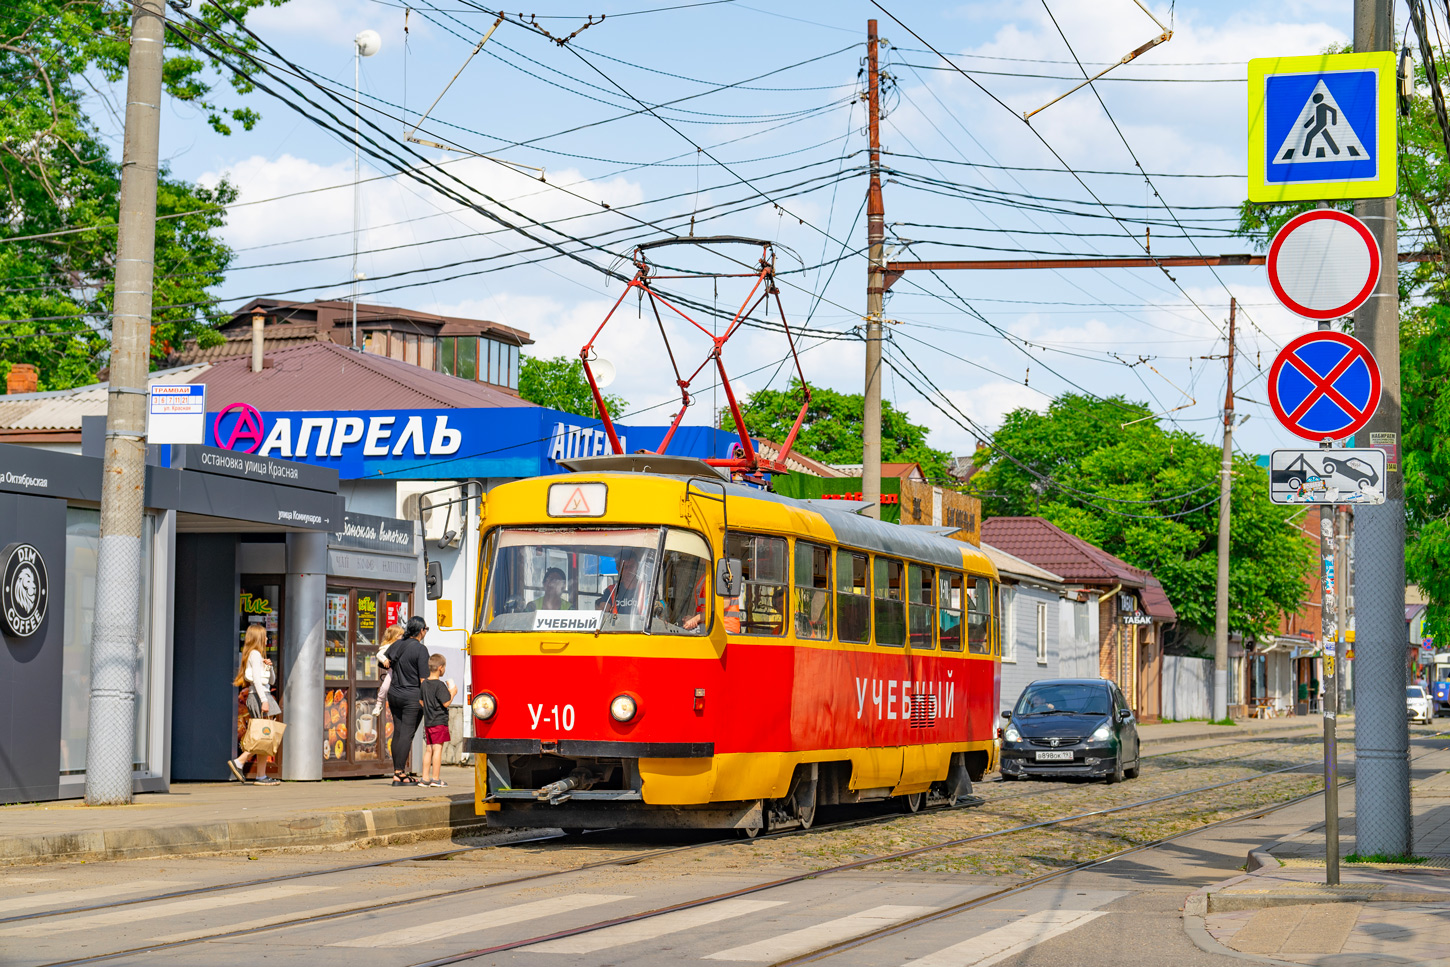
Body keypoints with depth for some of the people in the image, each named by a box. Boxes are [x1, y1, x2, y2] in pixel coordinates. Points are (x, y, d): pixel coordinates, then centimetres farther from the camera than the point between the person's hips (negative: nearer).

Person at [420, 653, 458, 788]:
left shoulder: (424, 684, 9)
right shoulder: (439, 685, -14)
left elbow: (421, 702, 17)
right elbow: (446, 703, -17)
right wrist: (452, 692, -1)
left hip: (427, 721, 8)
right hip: (439, 721, -8)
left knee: (429, 749, 12)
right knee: (438, 748, -4)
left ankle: (425, 778, 12)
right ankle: (436, 779, -4)